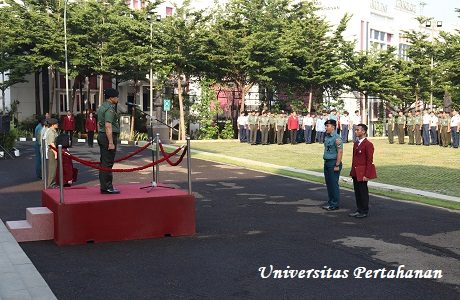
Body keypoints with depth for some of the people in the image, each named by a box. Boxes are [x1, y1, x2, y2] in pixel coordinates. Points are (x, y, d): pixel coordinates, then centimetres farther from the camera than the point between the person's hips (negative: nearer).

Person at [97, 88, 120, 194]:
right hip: (109, 137, -10)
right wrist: (111, 143, -23)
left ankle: (104, 186, 17)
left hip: (101, 136, 10)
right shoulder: (110, 108, -14)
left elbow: (99, 124, 23)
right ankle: (107, 187, -6)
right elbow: (108, 126, -22)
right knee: (108, 163, -8)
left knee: (103, 162, 12)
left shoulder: (101, 107, 17)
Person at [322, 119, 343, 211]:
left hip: (333, 163, -9)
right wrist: (325, 162, 15)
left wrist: (337, 165, -20)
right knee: (328, 184, 13)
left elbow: (340, 152, -19)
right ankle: (330, 203, 22)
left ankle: (335, 204, 4)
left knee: (334, 184, -3)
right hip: (327, 162, 9)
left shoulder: (336, 138, -15)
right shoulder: (327, 137, 13)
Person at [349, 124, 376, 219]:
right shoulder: (356, 143, 13)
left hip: (362, 173, -8)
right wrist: (353, 171, 14)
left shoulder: (368, 144, -13)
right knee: (357, 191, 13)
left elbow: (369, 161, -15)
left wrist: (367, 175, -17)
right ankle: (359, 210, 24)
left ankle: (364, 211, 12)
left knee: (363, 191, 1)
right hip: (355, 172, 8)